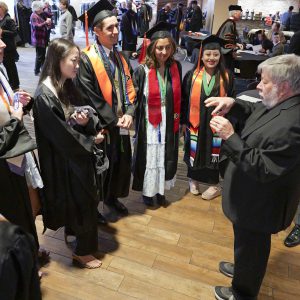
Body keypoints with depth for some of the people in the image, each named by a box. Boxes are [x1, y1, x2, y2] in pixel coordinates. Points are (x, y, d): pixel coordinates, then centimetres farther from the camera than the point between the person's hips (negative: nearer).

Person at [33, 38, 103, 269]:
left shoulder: (68, 87, 2)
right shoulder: (44, 96, -23)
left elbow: (82, 115, 8)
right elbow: (61, 135, -21)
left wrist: (86, 122, -16)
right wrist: (90, 141, -9)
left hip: (79, 157, 8)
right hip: (63, 162, -8)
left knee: (84, 202, 20)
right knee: (80, 204, 7)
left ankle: (75, 233, 46)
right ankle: (82, 251, 29)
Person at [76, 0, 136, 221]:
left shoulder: (120, 57, 7)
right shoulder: (86, 59, -14)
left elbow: (129, 89, 7)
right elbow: (89, 97, -17)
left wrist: (129, 113, -10)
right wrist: (113, 120, -16)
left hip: (121, 124, 7)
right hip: (100, 126, -6)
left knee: (121, 163, 16)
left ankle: (112, 198, 39)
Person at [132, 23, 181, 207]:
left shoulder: (176, 67, -1)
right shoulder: (143, 70, -13)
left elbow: (178, 95, 9)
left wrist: (177, 116, 8)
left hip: (169, 122, 4)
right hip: (149, 123, -4)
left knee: (166, 157, 14)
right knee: (149, 157, 7)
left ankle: (161, 190, 34)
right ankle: (148, 192, 27)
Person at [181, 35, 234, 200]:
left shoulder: (227, 77, -4)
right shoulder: (192, 75, -4)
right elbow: (184, 100, 0)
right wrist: (183, 121, 0)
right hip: (195, 123, 1)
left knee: (213, 153, 11)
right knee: (195, 152, 13)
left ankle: (213, 183, 27)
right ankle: (194, 178, 34)